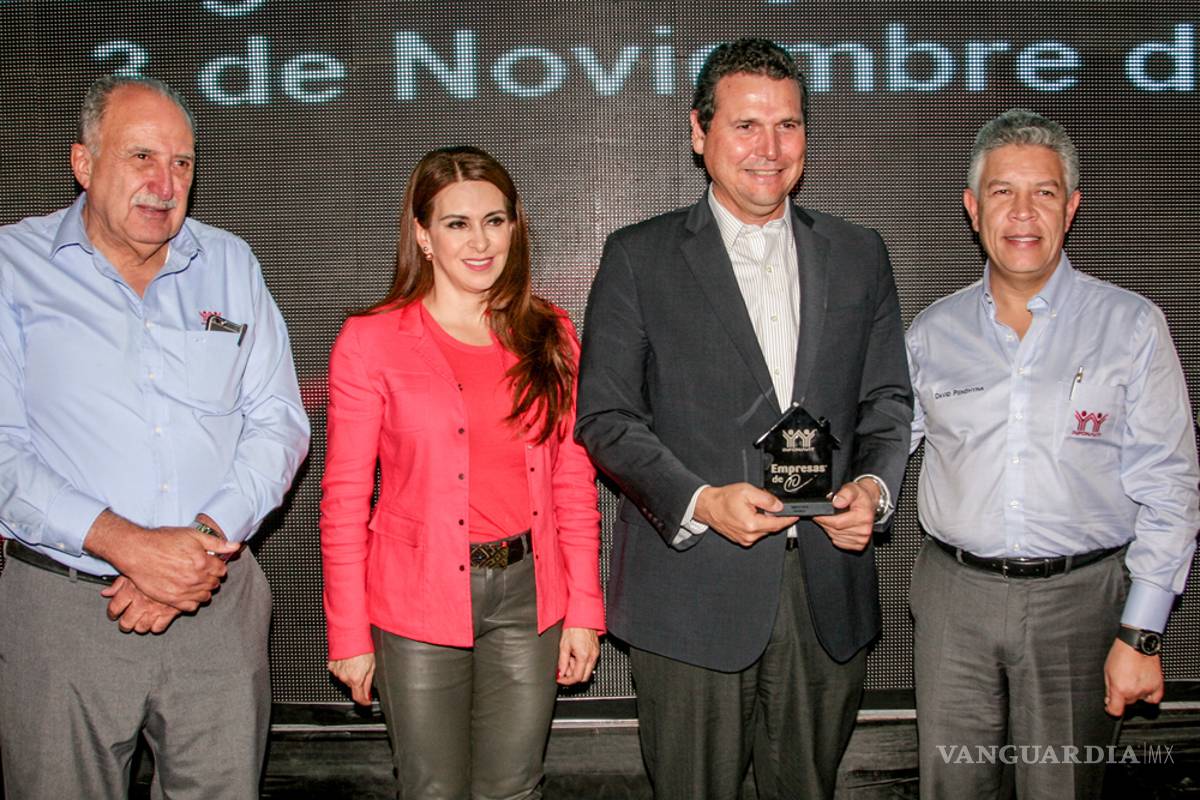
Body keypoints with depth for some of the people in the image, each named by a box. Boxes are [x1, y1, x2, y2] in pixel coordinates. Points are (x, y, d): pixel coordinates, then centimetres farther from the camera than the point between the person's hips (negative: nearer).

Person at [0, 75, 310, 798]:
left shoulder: (230, 264, 8)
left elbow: (279, 422, 4)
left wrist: (206, 536, -12)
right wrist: (123, 542, -20)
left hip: (219, 605, 3)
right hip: (62, 609, -2)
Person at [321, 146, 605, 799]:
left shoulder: (549, 335, 4)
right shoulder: (370, 342, -6)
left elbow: (573, 480, 7)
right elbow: (344, 498, -4)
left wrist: (583, 609, 4)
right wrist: (348, 635, -4)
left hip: (527, 594, 3)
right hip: (419, 599, -2)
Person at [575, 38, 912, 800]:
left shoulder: (859, 256, 10)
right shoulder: (638, 258, 0)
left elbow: (888, 403, 12)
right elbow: (604, 415, -3)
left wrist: (875, 486, -9)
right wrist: (699, 501, -17)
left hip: (829, 593, 3)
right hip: (693, 593, -2)